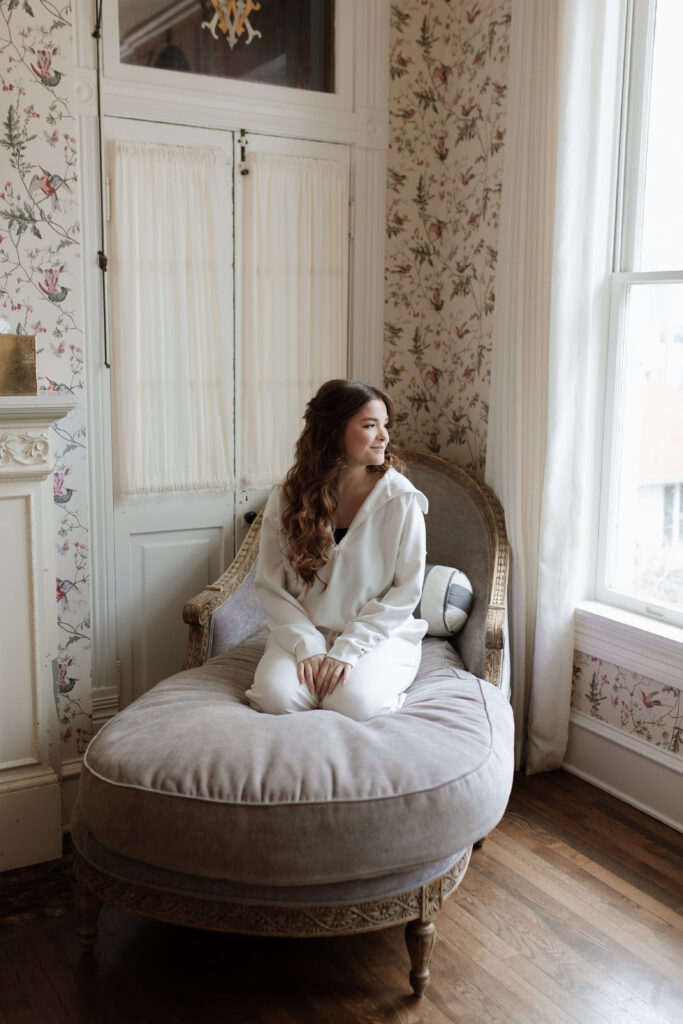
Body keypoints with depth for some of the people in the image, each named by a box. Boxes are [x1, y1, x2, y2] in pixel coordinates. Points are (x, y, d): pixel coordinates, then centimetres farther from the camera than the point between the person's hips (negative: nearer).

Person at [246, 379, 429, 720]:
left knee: (354, 702, -29)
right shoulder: (285, 499, -5)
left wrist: (348, 648, -16)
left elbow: (407, 590, -9)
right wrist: (307, 646, -17)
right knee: (276, 696, -26)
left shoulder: (401, 499, -9)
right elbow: (269, 584, -4)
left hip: (380, 632, -1)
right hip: (306, 631, 1)